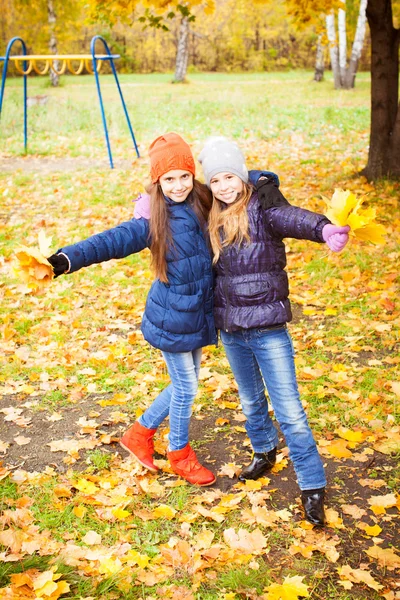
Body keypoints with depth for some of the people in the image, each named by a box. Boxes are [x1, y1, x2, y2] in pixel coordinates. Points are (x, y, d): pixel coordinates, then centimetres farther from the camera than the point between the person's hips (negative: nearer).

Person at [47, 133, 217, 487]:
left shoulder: (203, 204, -1)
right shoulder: (154, 221, -15)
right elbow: (113, 241, -28)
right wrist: (67, 260, -41)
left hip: (199, 316, 6)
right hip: (172, 320, -6)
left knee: (186, 385, 19)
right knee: (185, 388, 9)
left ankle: (140, 433, 41)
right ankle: (180, 455, 35)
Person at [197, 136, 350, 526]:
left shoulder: (262, 206, -13)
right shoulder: (211, 216, 3)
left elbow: (291, 217, -35)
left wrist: (324, 229, -56)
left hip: (268, 327, -5)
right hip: (230, 328, 6)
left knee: (288, 410, -4)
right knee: (250, 400, 23)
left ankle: (313, 486, 8)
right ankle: (264, 453, 47)